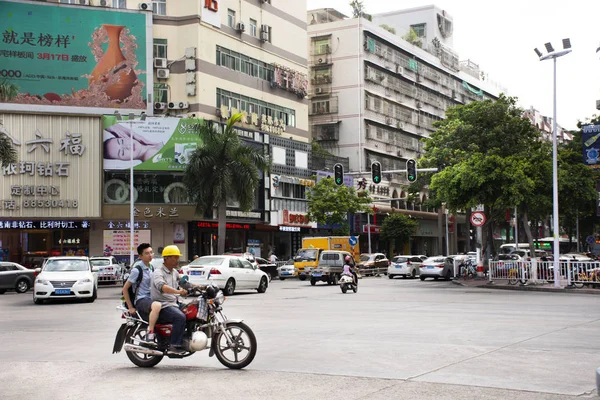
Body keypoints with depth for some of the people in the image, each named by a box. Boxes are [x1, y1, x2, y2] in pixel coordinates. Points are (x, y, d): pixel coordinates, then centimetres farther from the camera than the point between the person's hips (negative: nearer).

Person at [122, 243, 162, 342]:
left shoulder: (151, 267, 13)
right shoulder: (137, 269, -11)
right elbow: (125, 288, -10)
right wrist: (130, 307, -12)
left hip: (150, 298, 9)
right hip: (141, 300, -9)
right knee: (157, 306, -38)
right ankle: (150, 333, -32)